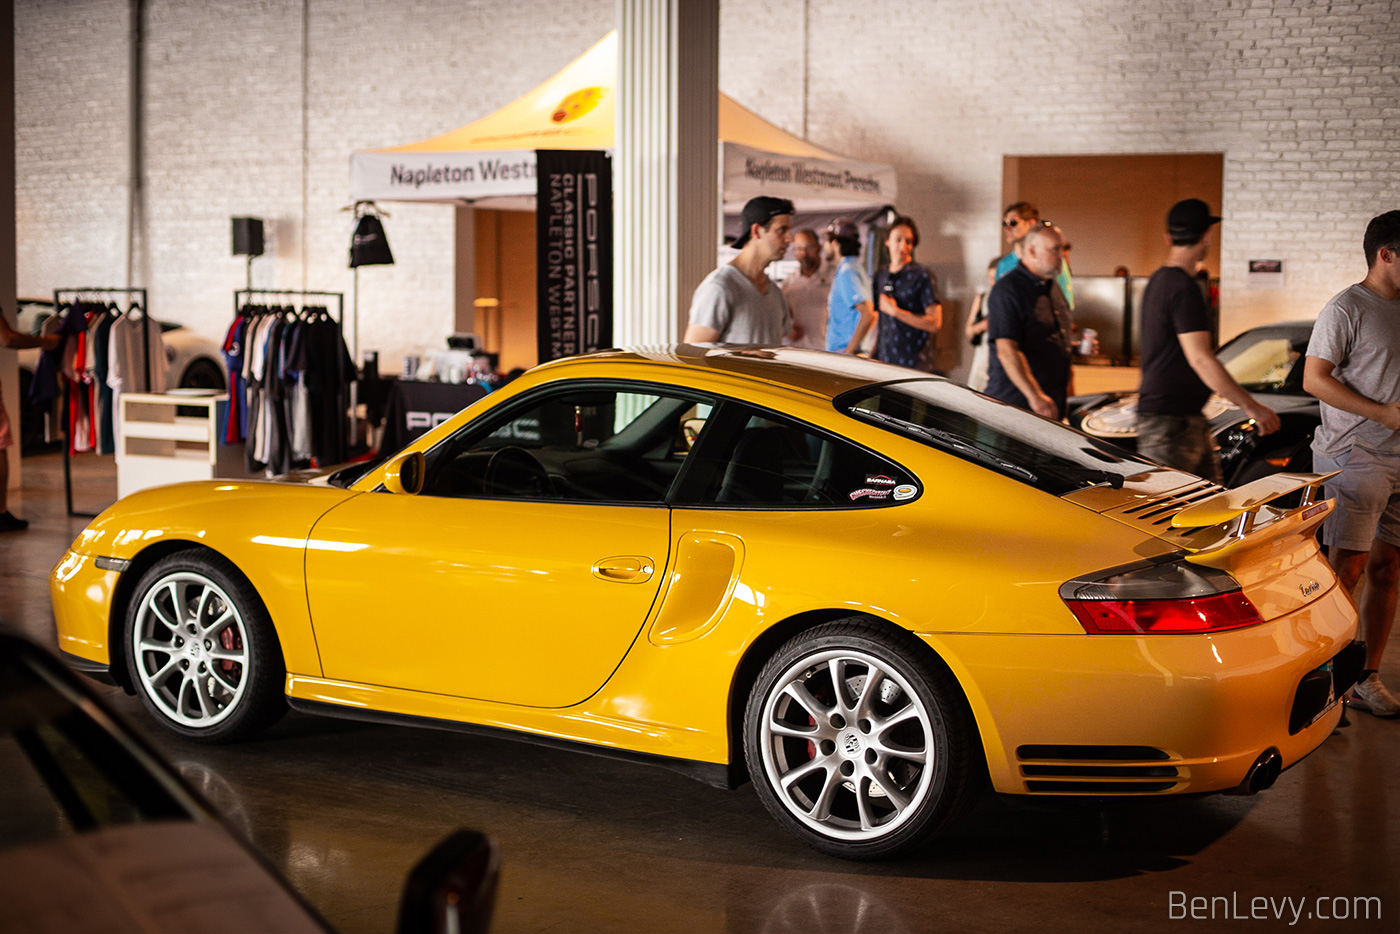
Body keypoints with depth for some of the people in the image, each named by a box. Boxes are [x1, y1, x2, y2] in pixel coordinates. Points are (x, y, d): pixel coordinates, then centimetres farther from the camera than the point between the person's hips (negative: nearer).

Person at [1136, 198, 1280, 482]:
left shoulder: (1159, 280, 15)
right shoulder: (1185, 288, -17)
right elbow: (1200, 359, -23)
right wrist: (1252, 407, -20)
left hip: (1189, 419, 10)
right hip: (1168, 423, -10)